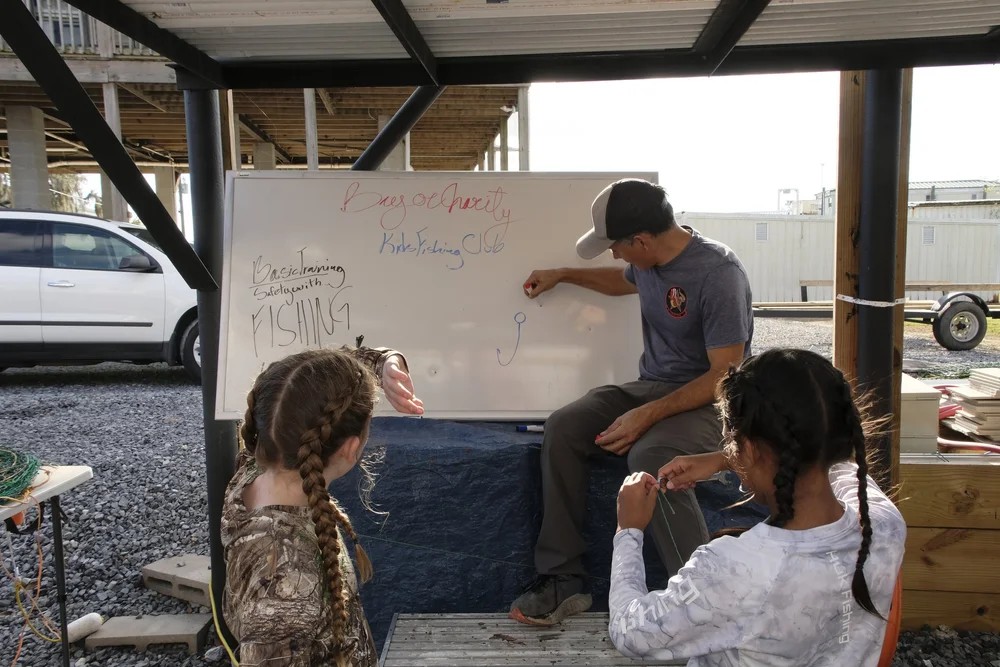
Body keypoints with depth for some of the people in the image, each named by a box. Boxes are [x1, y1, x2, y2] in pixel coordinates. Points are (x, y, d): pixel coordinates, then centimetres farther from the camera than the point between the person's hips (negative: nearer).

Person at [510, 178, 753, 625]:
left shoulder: (717, 273, -22)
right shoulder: (650, 260, 3)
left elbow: (726, 376, -22)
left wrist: (648, 416, -27)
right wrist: (562, 276, 28)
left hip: (709, 401, -7)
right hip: (650, 386, 8)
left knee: (648, 455, -38)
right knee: (562, 429, -16)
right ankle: (564, 581, -10)